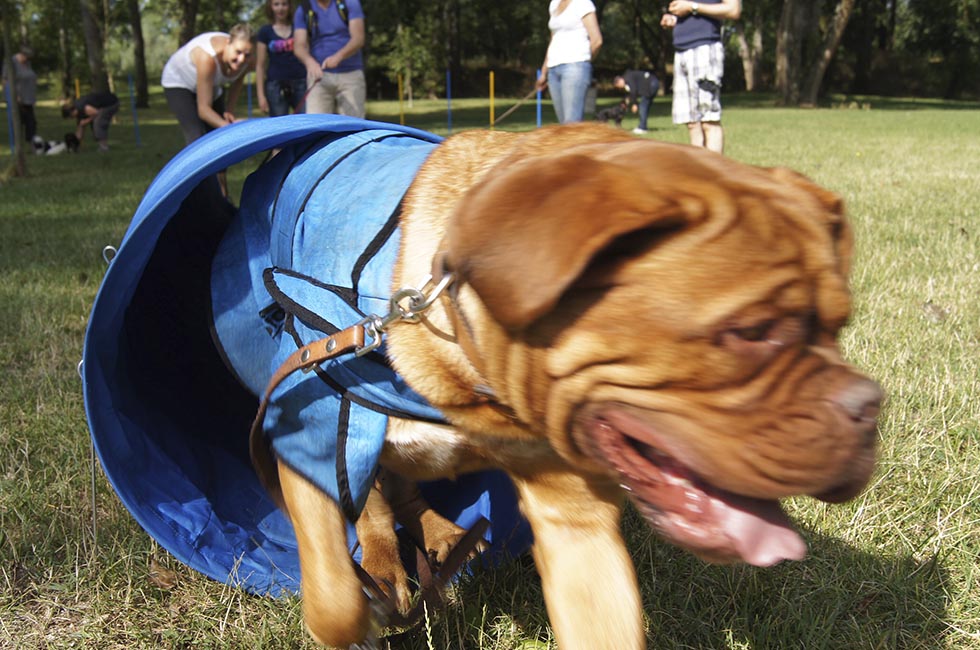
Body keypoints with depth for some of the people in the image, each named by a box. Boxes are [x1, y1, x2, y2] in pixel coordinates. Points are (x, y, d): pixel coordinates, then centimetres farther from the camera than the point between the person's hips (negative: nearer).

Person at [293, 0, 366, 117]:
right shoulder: (303, 11, 6)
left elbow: (358, 39, -8)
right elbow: (299, 46, -4)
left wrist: (338, 56, -28)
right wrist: (310, 61, -29)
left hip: (351, 75, -1)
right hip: (320, 76, 1)